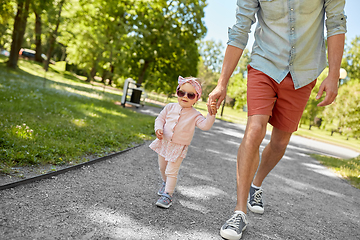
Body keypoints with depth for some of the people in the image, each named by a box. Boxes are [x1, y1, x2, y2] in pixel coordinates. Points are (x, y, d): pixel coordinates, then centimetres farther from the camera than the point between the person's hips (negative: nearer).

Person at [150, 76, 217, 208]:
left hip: (178, 148, -4)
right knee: (162, 168, 21)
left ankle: (167, 195, 3)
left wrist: (211, 115, -38)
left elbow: (205, 125, -22)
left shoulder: (195, 115, -10)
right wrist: (158, 128, -12)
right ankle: (165, 183, 48)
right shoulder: (170, 107, -2)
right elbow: (160, 118, 7)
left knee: (171, 172, -7)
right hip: (164, 142, 4)